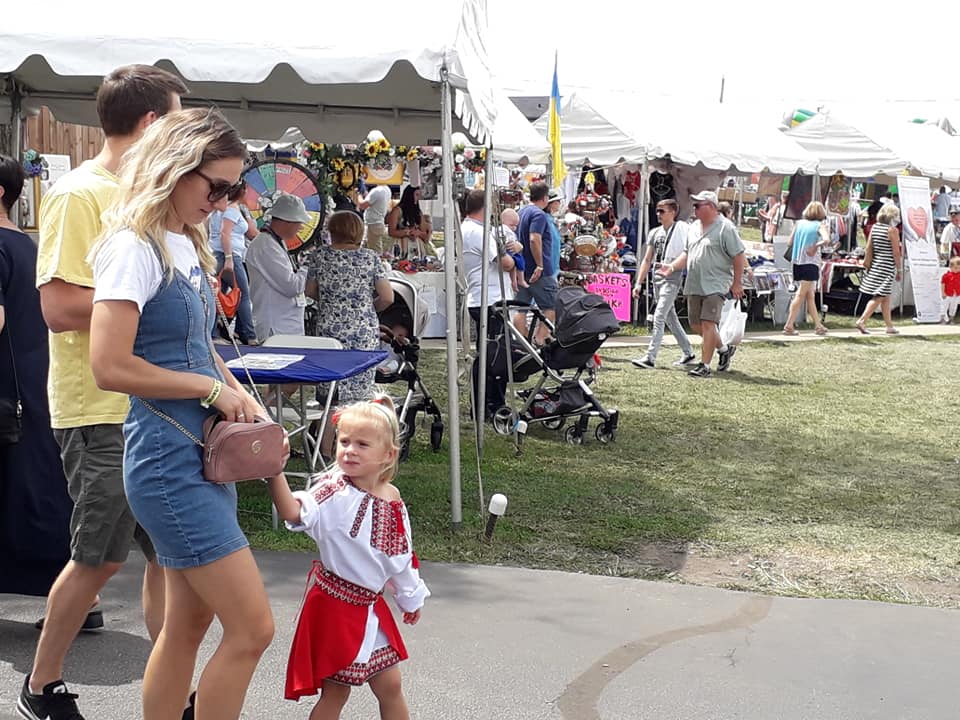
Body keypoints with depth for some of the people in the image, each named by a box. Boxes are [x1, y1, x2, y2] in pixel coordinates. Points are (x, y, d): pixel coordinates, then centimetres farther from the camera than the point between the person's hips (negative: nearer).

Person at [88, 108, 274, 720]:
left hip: (206, 455, 9)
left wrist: (238, 394, 5)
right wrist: (212, 388, -15)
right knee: (253, 628, -8)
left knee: (190, 621, 15)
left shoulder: (188, 245, 13)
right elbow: (110, 366, -22)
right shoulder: (135, 248, -15)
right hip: (168, 461, -9)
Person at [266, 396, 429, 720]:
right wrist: (275, 471, -53)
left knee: (390, 685, 16)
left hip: (371, 605, 6)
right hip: (334, 604, -6)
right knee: (336, 691, 4)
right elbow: (294, 513, -39)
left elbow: (401, 556, 13)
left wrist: (409, 597, 22)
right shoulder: (334, 491, -19)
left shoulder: (392, 498, -1)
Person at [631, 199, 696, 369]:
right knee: (670, 318, 14)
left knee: (659, 317, -14)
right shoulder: (655, 233, 15)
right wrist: (639, 283, 12)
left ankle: (650, 358, -16)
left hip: (672, 279, -8)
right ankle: (688, 353, 26)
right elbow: (647, 260, 16)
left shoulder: (681, 229, -6)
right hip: (657, 278, 8)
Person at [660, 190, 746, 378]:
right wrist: (672, 267, 9)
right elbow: (688, 253, 24)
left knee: (708, 323, -12)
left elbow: (739, 257, -10)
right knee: (696, 324, 12)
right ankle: (724, 349, 31)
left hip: (715, 285, -8)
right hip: (694, 285, 8)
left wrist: (737, 283, -11)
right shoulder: (694, 227, 16)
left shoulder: (725, 227, -9)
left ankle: (704, 365, -8)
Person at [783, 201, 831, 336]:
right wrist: (815, 246, -9)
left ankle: (818, 325, 22)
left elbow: (790, 241, 6)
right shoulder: (819, 225, -4)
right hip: (810, 263, -5)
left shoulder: (799, 223, 8)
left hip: (797, 262, 5)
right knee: (801, 295, -4)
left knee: (810, 295, 15)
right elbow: (826, 240, -21)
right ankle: (789, 326, -10)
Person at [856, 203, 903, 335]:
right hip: (887, 266, -7)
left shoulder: (874, 227, 7)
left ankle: (890, 326, 19)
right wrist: (899, 270, -4)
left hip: (875, 265, 7)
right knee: (879, 297, -5)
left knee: (886, 297, 14)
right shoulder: (893, 230, -11)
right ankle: (862, 321, -15)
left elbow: (869, 248, 7)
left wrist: (867, 263, 13)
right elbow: (896, 252, -10)